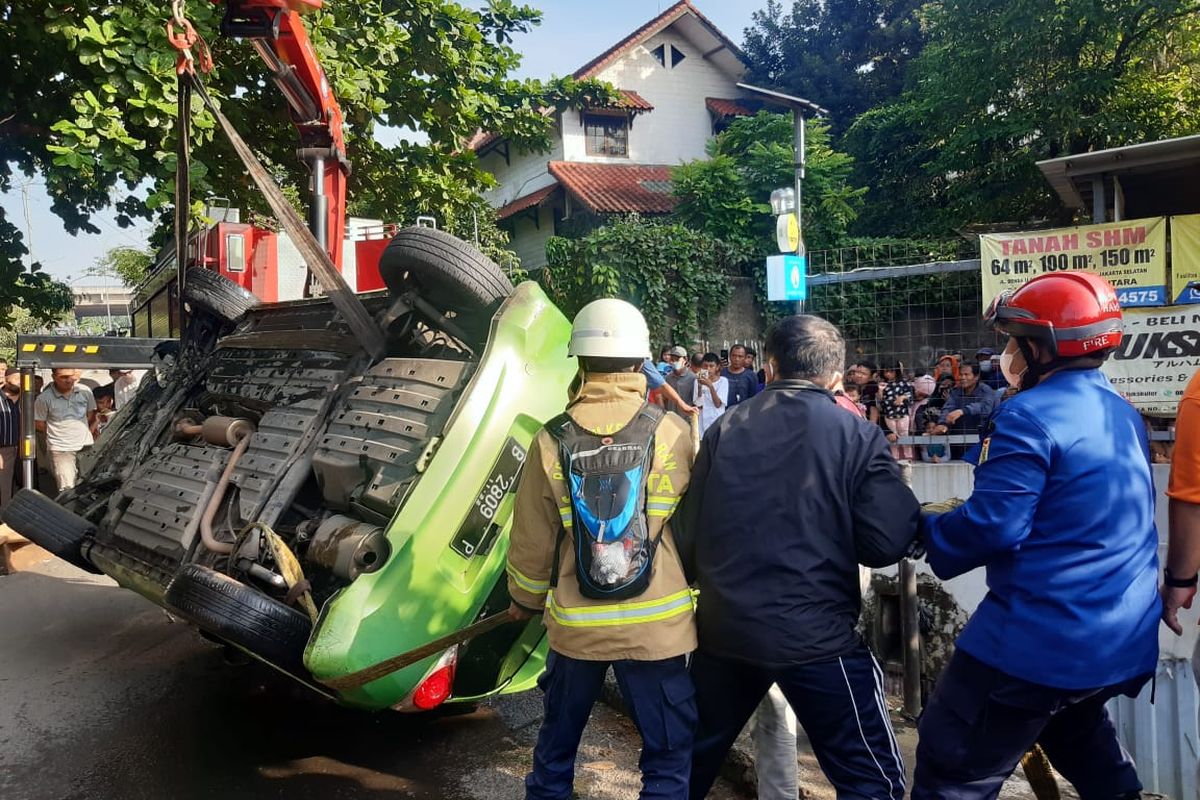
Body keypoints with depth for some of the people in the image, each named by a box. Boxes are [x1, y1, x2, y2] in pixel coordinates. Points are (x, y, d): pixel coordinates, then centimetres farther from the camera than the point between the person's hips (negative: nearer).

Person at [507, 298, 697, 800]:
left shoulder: (552, 441, -6)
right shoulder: (671, 434, -9)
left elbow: (531, 539, 1)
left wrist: (526, 600, 20)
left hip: (575, 623, 2)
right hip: (657, 624, -2)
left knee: (557, 741, 23)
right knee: (668, 754, 12)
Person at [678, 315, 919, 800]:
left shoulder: (725, 429, 1)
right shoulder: (856, 435, -7)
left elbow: (688, 533, 5)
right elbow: (887, 543, -13)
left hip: (723, 628, 4)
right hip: (816, 633, -4)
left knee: (694, 757, 25)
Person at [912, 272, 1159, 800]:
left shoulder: (1031, 416, -17)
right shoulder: (1123, 415, 11)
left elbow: (992, 525, -21)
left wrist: (924, 530, -6)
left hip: (1045, 638, -9)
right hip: (1126, 639, 9)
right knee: (1079, 735, 34)